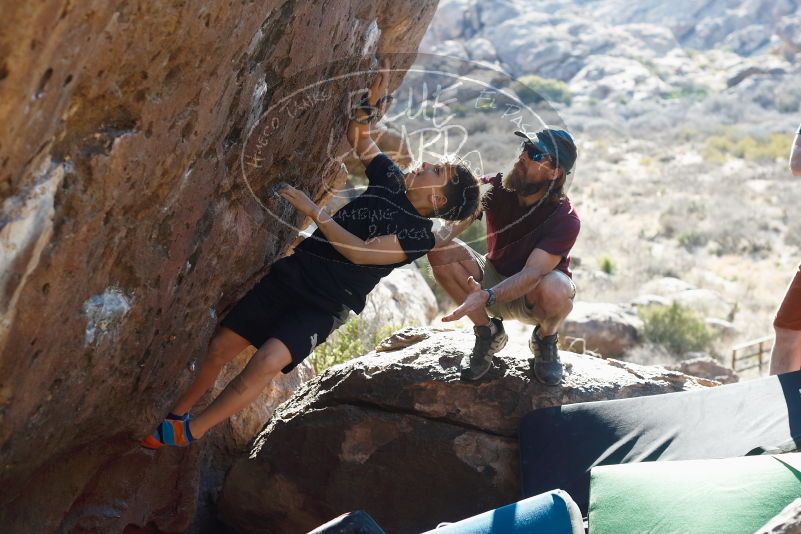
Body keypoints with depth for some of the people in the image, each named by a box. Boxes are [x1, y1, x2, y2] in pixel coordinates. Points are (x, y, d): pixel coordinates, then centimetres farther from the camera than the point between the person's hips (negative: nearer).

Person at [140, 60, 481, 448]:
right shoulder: (392, 181, 7)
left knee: (268, 362, -28)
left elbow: (361, 252, -20)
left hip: (325, 306, -6)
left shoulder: (420, 234, -10)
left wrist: (313, 211, -20)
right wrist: (372, 104, -1)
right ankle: (173, 416, 18)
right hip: (294, 272, 6)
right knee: (219, 348, -1)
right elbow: (357, 139, 17)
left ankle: (189, 431, -14)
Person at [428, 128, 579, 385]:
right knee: (440, 249, -23)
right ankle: (488, 332, -4)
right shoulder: (497, 188, -14)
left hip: (532, 296, -3)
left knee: (555, 291, -41)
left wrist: (486, 296, -52)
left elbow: (533, 274, -36)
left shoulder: (565, 218, -25)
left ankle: (545, 338, -1)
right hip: (494, 278, 4)